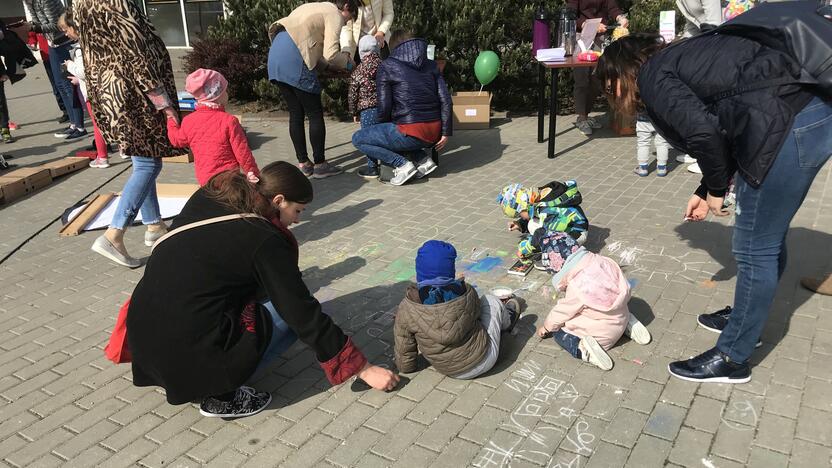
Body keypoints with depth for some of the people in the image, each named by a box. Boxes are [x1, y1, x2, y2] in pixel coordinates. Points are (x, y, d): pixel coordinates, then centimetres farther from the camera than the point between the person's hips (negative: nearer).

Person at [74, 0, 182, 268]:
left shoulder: (90, 29, 9)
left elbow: (93, 73, 15)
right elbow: (141, 67, -18)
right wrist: (166, 105, -13)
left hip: (110, 102, 9)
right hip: (135, 103, -9)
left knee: (143, 165, 17)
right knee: (148, 165, -7)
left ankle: (154, 226, 25)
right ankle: (113, 236, -13)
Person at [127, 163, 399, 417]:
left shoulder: (207, 197, 6)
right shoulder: (264, 241, -13)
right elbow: (305, 315, -10)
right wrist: (363, 369, -3)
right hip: (187, 351, -8)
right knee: (293, 314, 2)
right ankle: (222, 396, -2)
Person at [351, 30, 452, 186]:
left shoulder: (387, 66, -1)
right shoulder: (431, 65, 11)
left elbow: (384, 107, -4)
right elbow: (445, 100, 3)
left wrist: (383, 128, 15)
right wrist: (446, 132, 6)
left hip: (412, 134, -6)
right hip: (434, 133, 6)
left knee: (358, 139, 9)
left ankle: (402, 164, -3)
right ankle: (424, 159, 13)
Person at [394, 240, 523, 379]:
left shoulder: (407, 308, -19)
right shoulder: (466, 292, -19)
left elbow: (404, 349, -9)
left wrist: (404, 367, 11)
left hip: (449, 370, 2)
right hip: (482, 362, -2)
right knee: (491, 301, 18)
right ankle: (507, 320, 50)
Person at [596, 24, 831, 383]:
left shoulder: (651, 77, -3)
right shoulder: (677, 61, 23)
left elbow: (703, 132, -18)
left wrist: (716, 188, -2)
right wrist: (705, 191, 23)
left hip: (790, 125, -10)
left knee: (755, 249, 0)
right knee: (769, 238, 23)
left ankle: (731, 359, 13)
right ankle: (746, 317, 43)